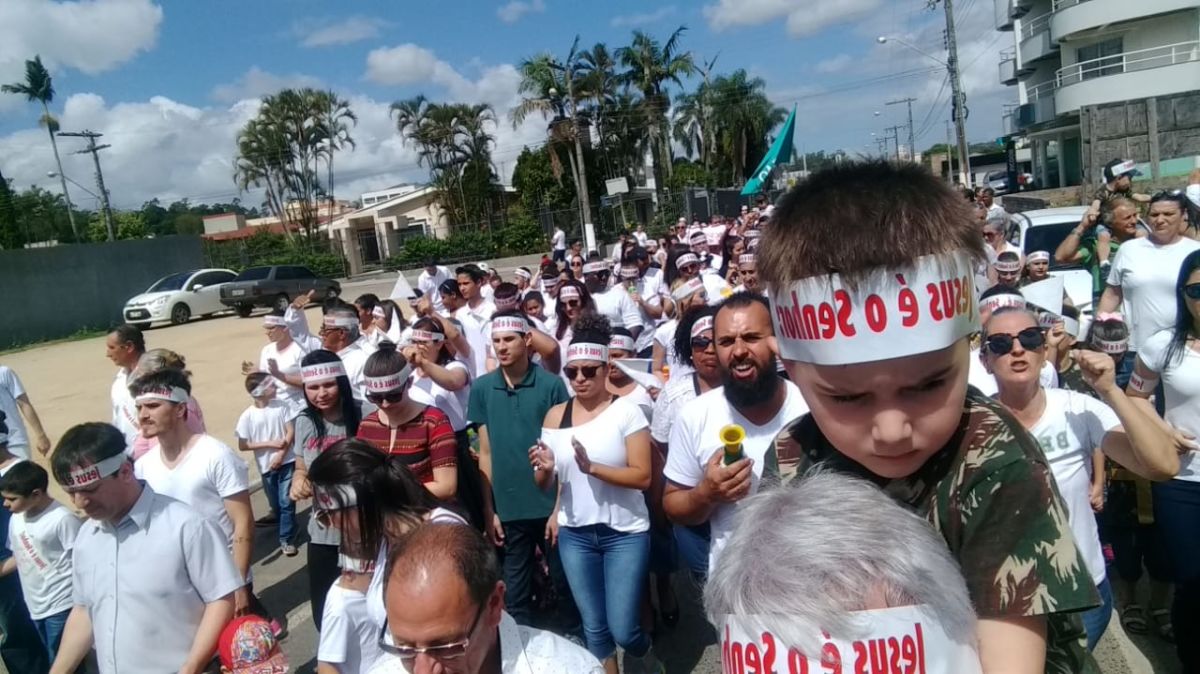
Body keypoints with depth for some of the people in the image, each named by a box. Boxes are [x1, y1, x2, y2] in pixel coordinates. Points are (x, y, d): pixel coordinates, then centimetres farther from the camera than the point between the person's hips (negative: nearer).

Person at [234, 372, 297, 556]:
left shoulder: (281, 406, -6)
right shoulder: (247, 416, -10)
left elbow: (291, 432, -4)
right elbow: (242, 446, -7)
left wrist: (281, 454, -14)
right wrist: (270, 444, -15)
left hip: (286, 461, 0)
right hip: (266, 466, 0)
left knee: (287, 502, -1)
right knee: (275, 503, 16)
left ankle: (286, 539, 7)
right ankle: (277, 518, 43)